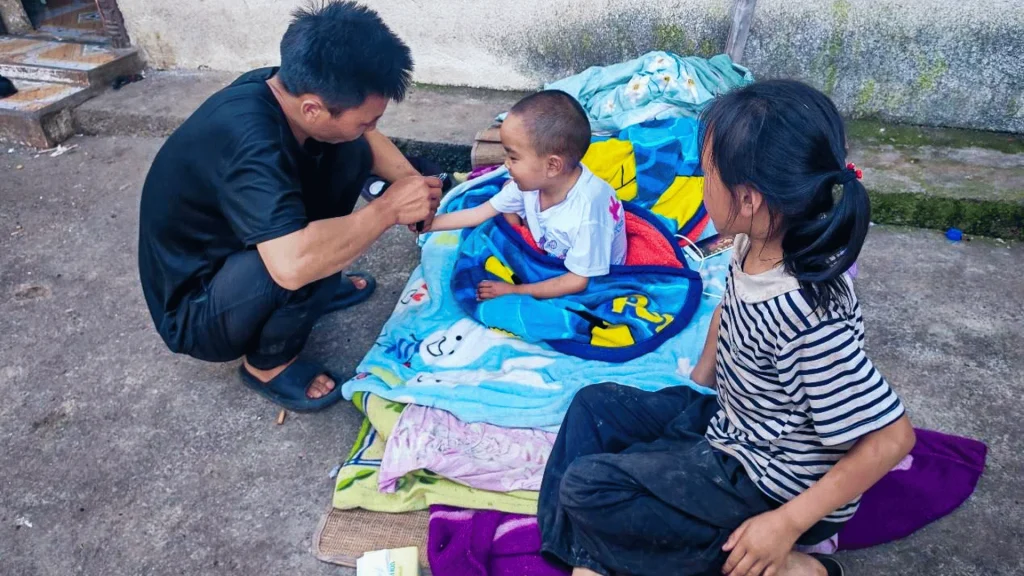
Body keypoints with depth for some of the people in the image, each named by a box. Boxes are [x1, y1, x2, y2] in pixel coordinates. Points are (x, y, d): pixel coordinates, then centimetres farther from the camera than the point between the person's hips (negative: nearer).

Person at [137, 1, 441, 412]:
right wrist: (389, 209, -34)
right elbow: (292, 264, -49)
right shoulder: (247, 140, -37)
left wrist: (410, 181, -12)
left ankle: (319, 289, 10)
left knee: (349, 155, -5)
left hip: (236, 255, 7)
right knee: (307, 260, -36)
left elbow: (364, 141, 6)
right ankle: (267, 363, -4)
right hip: (194, 309, -7)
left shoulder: (288, 89, -13)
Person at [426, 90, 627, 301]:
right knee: (509, 195, -4)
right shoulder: (532, 180, -19)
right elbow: (480, 213, -6)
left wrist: (515, 291, -25)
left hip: (593, 282, -7)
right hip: (550, 255, 7)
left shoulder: (588, 212, -39)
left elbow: (577, 281, -28)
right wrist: (427, 224, -6)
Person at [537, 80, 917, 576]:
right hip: (726, 422, 8)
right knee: (594, 406, 8)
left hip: (771, 484, -8)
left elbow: (891, 437, -28)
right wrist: (699, 380, 6)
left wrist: (788, 524, -23)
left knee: (586, 487, -14)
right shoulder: (758, 246, -10)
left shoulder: (807, 313, -35)